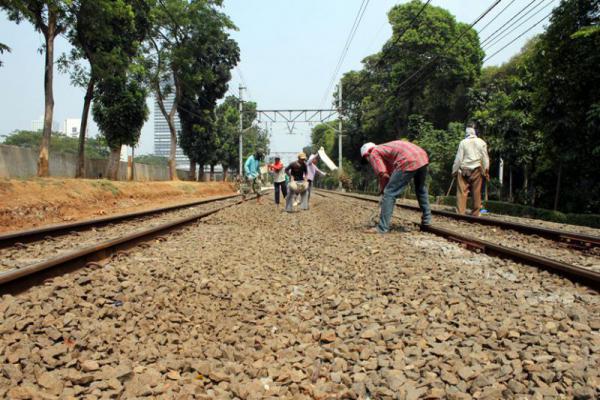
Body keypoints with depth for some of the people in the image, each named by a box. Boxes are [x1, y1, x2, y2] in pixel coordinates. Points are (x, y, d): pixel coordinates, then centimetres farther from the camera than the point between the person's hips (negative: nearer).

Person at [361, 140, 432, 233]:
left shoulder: (374, 153, 11)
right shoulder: (385, 148, 35)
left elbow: (383, 174, -2)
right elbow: (391, 173, 30)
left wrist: (382, 189, 15)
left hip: (408, 162, -9)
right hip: (422, 156, 9)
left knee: (389, 193, -2)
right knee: (421, 189, 30)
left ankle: (382, 228, -3)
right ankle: (426, 220, 40)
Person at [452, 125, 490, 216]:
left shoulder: (463, 142, -1)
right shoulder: (481, 142, 3)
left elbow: (458, 158, -1)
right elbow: (485, 158, 4)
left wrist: (454, 170, 6)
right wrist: (486, 171, 11)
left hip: (464, 169, -2)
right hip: (476, 169, 2)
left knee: (462, 191, -3)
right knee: (476, 192, 7)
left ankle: (460, 212, -8)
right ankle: (475, 213, 11)